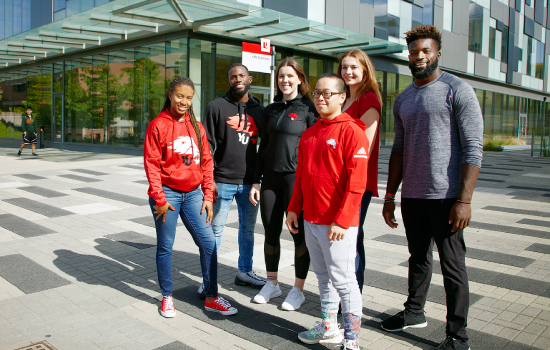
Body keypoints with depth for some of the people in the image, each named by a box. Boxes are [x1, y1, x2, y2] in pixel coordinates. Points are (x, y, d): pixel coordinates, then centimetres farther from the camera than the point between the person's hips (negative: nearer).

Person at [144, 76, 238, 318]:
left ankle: (211, 297, 14)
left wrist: (208, 196, 4)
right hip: (168, 193, -4)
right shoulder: (158, 125, -4)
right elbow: (151, 164, -7)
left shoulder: (196, 126, 9)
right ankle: (167, 297, 24)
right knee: (165, 246, 7)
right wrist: (159, 198, -12)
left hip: (193, 194, 4)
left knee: (208, 242, 1)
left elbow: (206, 161, 10)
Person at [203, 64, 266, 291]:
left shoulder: (259, 110, 9)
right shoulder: (217, 107, -1)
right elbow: (207, 145, -4)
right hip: (222, 181, -3)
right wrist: (209, 179, -12)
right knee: (215, 230, 3)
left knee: (248, 229, 14)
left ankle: (245, 272, 30)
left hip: (250, 182, 4)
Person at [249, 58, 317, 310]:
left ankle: (298, 290, 18)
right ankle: (272, 284, 28)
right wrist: (256, 181, 11)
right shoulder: (271, 110, 13)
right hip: (271, 178, 5)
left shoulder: (308, 109, -3)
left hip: (297, 178, -5)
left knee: (299, 234, 3)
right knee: (271, 233, 10)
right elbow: (263, 147, 15)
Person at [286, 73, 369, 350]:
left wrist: (342, 220, -19)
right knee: (323, 276, 17)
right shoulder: (309, 134, 13)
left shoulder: (351, 131, -10)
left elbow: (356, 182, -16)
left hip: (337, 224, -7)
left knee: (342, 280, 0)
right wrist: (294, 208, 13)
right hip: (311, 220, 7)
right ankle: (328, 327, 32)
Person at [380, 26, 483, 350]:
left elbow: (473, 149, -11)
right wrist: (390, 195, 12)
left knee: (453, 265, 1)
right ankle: (414, 312, 33)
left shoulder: (458, 90, -5)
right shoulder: (403, 99, 14)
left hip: (446, 195, -6)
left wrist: (464, 200, -18)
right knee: (418, 258, 17)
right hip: (411, 195, 6)